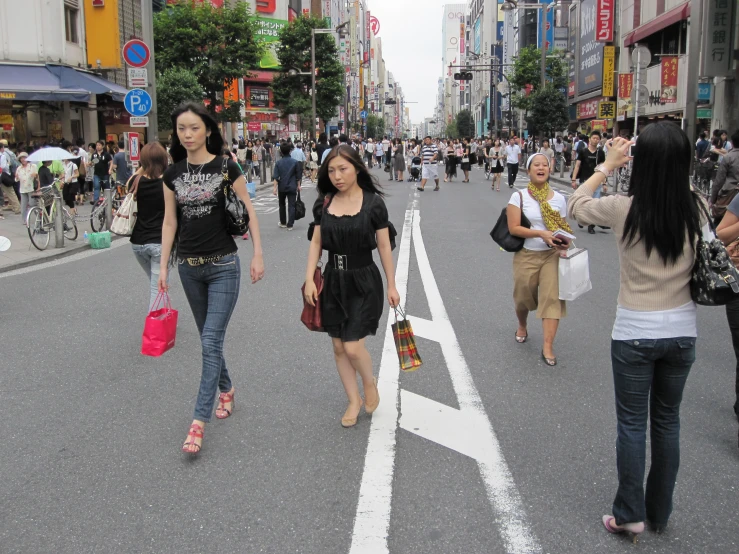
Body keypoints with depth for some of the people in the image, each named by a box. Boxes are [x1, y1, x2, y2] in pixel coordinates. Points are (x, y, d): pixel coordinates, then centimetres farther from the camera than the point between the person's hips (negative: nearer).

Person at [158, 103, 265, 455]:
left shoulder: (226, 167, -6)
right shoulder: (172, 174, 5)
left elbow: (248, 212, -2)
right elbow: (169, 221, 7)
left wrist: (258, 255, -6)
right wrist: (163, 265, 5)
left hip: (223, 265, -4)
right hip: (189, 266, 4)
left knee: (211, 341, -8)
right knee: (209, 339, 14)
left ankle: (199, 421, -6)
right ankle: (226, 389, 36)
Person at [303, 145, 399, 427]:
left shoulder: (373, 203, -10)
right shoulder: (324, 203, 0)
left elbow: (384, 246, -5)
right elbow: (316, 242, 6)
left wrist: (391, 285, -2)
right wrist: (309, 280, -2)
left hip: (363, 281, -4)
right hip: (333, 280, 4)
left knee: (353, 347, -8)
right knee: (338, 347, 9)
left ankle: (370, 383, 24)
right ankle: (354, 400, 27)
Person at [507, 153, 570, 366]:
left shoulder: (558, 198, 1)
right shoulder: (519, 196, -7)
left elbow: (563, 228, 7)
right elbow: (513, 228, -13)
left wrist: (564, 243, -15)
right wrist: (541, 233, -24)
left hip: (552, 255, 1)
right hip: (526, 255, -1)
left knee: (552, 297, -10)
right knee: (523, 296, 13)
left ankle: (548, 347, -6)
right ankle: (522, 326, 46)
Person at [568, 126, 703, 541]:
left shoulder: (623, 209, -17)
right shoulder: (698, 209, -9)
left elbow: (576, 204, 3)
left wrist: (606, 167, 11)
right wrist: (673, 161, 12)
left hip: (635, 334, -3)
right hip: (682, 331, 3)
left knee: (632, 424, 10)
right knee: (667, 421, 17)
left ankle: (630, 515, 19)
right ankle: (660, 512, 30)